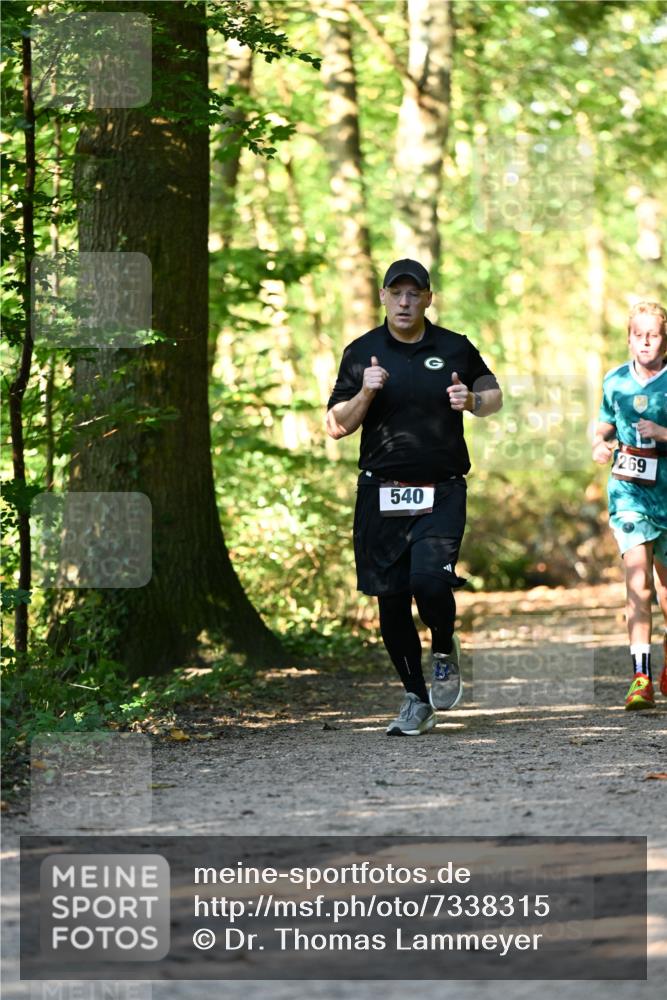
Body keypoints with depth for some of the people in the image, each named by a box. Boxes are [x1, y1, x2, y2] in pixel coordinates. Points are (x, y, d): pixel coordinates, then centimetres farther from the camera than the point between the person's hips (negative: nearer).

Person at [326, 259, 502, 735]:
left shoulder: (455, 348, 5)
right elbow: (337, 426, 5)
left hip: (442, 491, -2)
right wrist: (365, 395, -13)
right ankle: (416, 700, 17)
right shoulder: (362, 352, 5)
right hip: (381, 494, 2)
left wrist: (472, 401, -2)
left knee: (429, 579, -22)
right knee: (392, 599, 3)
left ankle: (446, 650, 10)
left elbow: (494, 394, 20)